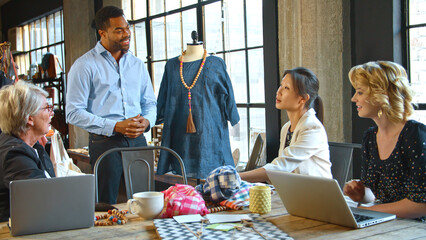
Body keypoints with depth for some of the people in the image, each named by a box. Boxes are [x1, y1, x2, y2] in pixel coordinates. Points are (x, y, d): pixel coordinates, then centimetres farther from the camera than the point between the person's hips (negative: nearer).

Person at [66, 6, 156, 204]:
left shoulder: (137, 64, 15)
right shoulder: (84, 65, -2)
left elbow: (150, 103, 22)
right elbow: (74, 113, -8)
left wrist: (146, 121, -3)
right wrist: (115, 126, -16)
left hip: (138, 141, 5)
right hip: (105, 143, -4)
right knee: (106, 208, 0)